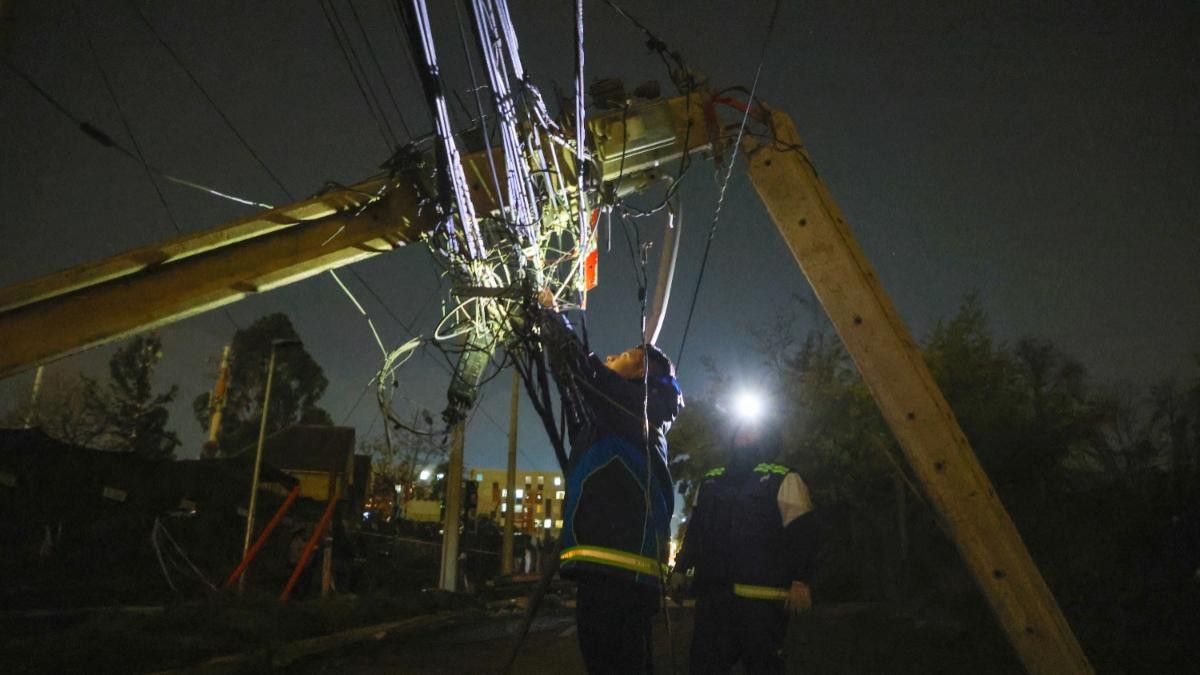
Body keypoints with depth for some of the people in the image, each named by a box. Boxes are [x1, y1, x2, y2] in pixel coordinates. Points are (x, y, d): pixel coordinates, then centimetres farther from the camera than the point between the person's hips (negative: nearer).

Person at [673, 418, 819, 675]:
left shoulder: (783, 480, 3)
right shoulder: (710, 481, 20)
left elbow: (802, 534, -4)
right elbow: (695, 530, 25)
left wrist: (800, 582, -13)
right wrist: (680, 569, 19)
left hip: (761, 596, -5)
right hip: (711, 593, 5)